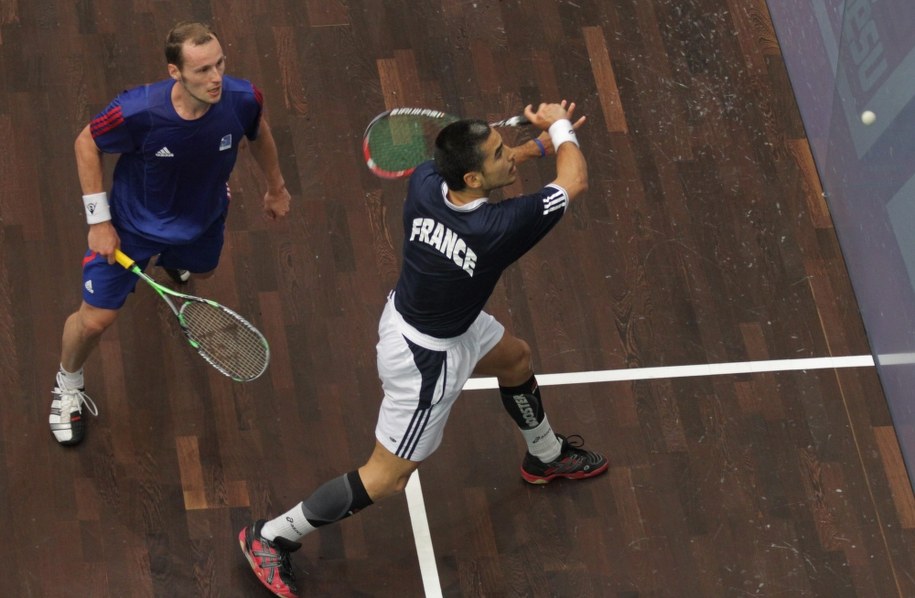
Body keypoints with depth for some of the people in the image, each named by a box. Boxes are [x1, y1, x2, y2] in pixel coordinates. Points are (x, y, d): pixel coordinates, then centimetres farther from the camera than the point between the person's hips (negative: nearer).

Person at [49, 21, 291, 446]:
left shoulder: (243, 100, -32)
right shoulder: (138, 112, -41)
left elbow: (258, 134, -5)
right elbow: (87, 145, -19)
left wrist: (275, 187, 11)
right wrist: (99, 221, -18)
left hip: (203, 219, 4)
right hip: (133, 222, -4)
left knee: (200, 270, 36)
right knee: (95, 319, 1)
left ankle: (171, 256, 76)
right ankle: (67, 388, 34)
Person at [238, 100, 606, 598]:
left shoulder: (425, 181, -22)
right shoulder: (498, 230, -38)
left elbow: (481, 167, 5)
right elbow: (575, 180, -24)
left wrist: (541, 143, -3)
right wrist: (561, 127, -6)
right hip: (428, 356, -8)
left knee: (515, 359, 32)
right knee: (387, 479, 9)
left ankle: (546, 455, 61)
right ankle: (271, 538, 22)